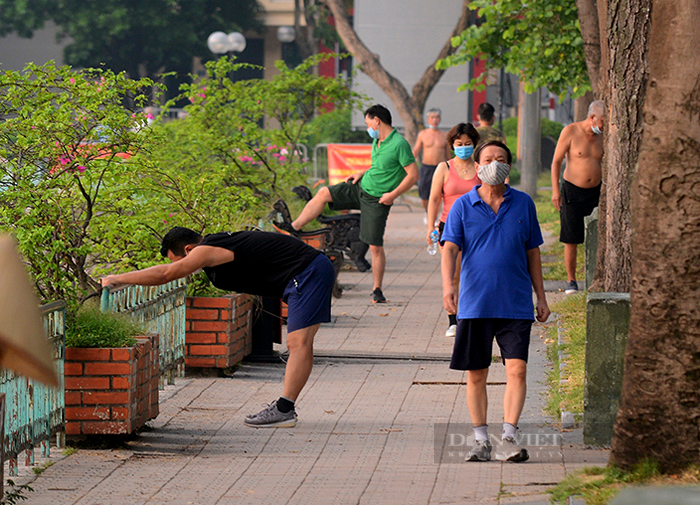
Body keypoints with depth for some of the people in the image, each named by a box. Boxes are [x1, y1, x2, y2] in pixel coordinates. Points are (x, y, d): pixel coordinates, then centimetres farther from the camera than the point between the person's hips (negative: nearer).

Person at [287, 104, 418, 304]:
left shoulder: (399, 144, -20)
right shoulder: (377, 141, 7)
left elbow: (413, 174, -20)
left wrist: (393, 195, -23)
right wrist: (363, 173, 8)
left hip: (377, 200, -8)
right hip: (361, 188, 8)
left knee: (376, 247, -6)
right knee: (324, 193, 3)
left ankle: (377, 290, 6)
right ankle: (292, 230, 10)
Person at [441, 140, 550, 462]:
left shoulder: (523, 204, 7)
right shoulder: (463, 206, 3)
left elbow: (532, 252, 14)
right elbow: (450, 248, -7)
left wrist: (541, 297, 12)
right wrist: (447, 286, -24)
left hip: (516, 304, 0)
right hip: (475, 304, 0)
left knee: (517, 369, -11)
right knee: (475, 375, 5)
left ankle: (508, 439, -10)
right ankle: (481, 441, 16)